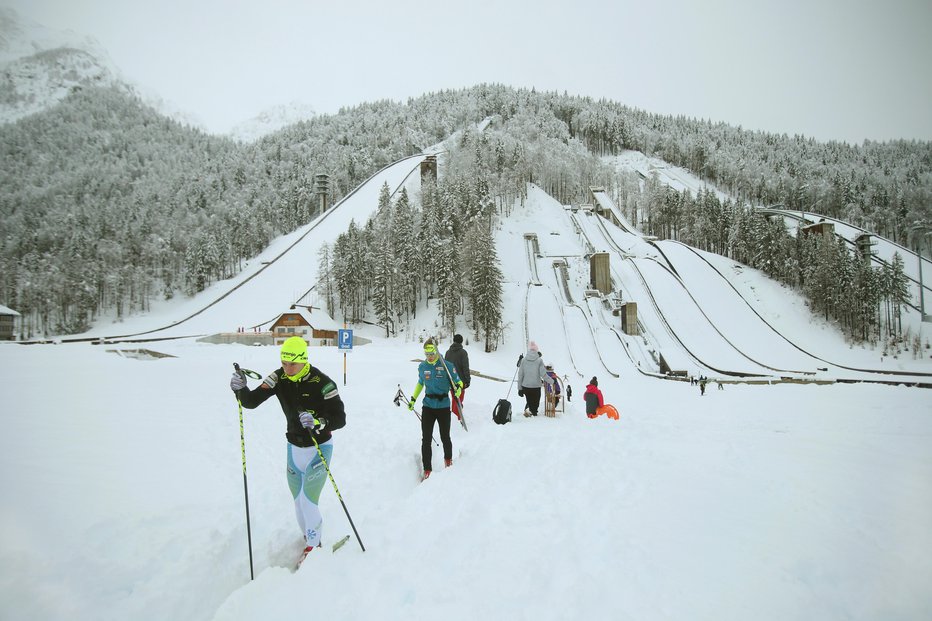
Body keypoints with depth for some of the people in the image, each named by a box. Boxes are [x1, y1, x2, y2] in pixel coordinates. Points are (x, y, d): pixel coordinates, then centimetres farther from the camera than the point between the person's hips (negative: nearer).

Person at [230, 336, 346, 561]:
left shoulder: (321, 382, -26)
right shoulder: (279, 377, -11)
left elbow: (340, 419, -26)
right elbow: (251, 401, -11)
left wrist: (318, 422, -44)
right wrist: (240, 390, -32)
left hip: (319, 447, -5)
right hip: (294, 447, 5)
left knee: (308, 501, -6)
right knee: (298, 499, 12)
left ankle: (313, 544, 18)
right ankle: (310, 538, 34)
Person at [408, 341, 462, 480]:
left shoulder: (447, 366, -7)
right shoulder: (422, 367, 5)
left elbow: (457, 382, -2)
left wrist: (458, 390, -24)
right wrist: (413, 399, 18)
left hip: (443, 407, -2)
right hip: (427, 407, 3)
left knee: (445, 438, 7)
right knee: (426, 439, -2)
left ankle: (448, 459, 37)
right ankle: (427, 470, 7)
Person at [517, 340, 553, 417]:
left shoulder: (523, 360, -1)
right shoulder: (539, 360, -8)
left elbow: (520, 375, 1)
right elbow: (543, 374, -10)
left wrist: (519, 388, 8)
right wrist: (551, 381, 6)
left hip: (526, 386, 2)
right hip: (536, 386, -2)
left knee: (529, 401, 19)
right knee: (535, 403, 9)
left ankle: (527, 409, -4)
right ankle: (533, 413, -10)